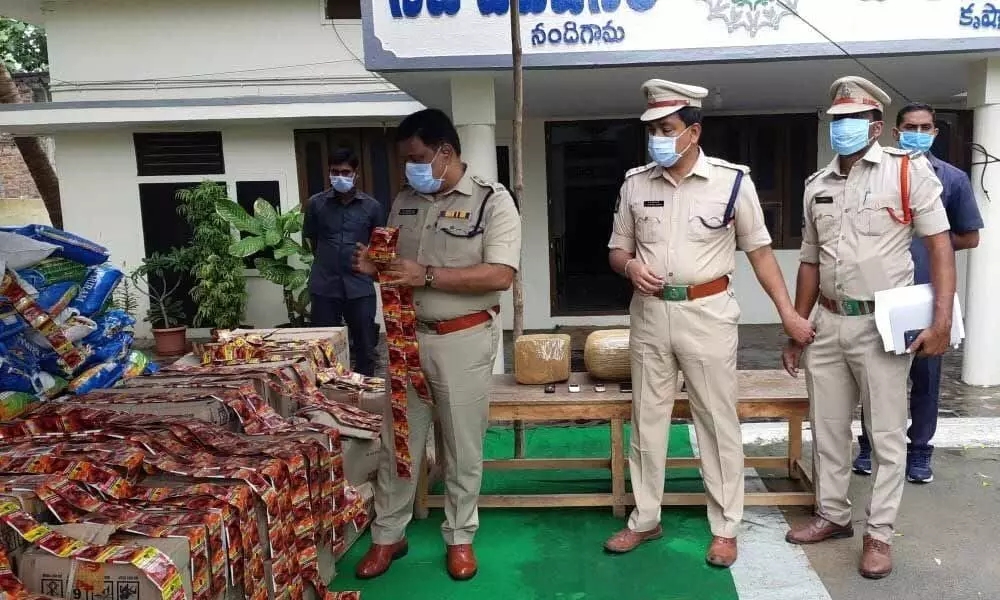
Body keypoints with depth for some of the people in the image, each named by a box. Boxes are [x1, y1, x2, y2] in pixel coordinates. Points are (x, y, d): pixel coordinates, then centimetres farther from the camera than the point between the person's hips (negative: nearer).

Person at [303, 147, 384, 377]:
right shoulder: (316, 203, 2)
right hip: (324, 287, 0)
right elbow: (310, 238, 14)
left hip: (360, 287, 0)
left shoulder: (372, 206, 0)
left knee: (365, 347, 8)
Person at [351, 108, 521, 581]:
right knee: (397, 441, 12)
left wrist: (427, 275, -23)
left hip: (463, 340, -5)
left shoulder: (492, 200, -9)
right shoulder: (405, 201, 9)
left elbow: (500, 275, -18)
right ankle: (387, 536, 28)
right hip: (406, 336, 5)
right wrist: (373, 265, -5)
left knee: (463, 446, 9)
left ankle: (460, 538, 26)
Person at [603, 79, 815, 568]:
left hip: (707, 313, -3)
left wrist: (788, 313, -2)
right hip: (649, 314, 3)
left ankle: (725, 528, 21)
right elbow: (616, 250, 11)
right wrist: (630, 266, -12)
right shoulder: (635, 183, 3)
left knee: (718, 422, 6)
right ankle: (644, 519, 26)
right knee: (646, 420, 11)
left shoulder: (732, 180, -5)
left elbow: (759, 251, 2)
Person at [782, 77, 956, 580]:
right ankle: (833, 515, 30)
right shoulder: (817, 185, 10)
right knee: (827, 428, 14)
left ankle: (880, 533, 18)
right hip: (827, 324, 5)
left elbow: (939, 245, -7)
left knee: (886, 434, 5)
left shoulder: (909, 171, -4)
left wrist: (942, 320, -16)